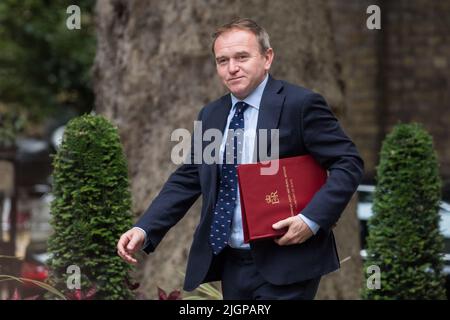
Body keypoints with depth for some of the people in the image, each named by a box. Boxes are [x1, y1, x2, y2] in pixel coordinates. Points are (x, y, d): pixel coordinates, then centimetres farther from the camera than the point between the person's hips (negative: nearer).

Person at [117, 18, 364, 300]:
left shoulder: (301, 104, -7)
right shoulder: (211, 116, 12)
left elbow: (348, 163, -9)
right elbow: (187, 179, 13)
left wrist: (312, 219, -20)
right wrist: (144, 230, 0)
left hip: (284, 265, -6)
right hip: (231, 264, 6)